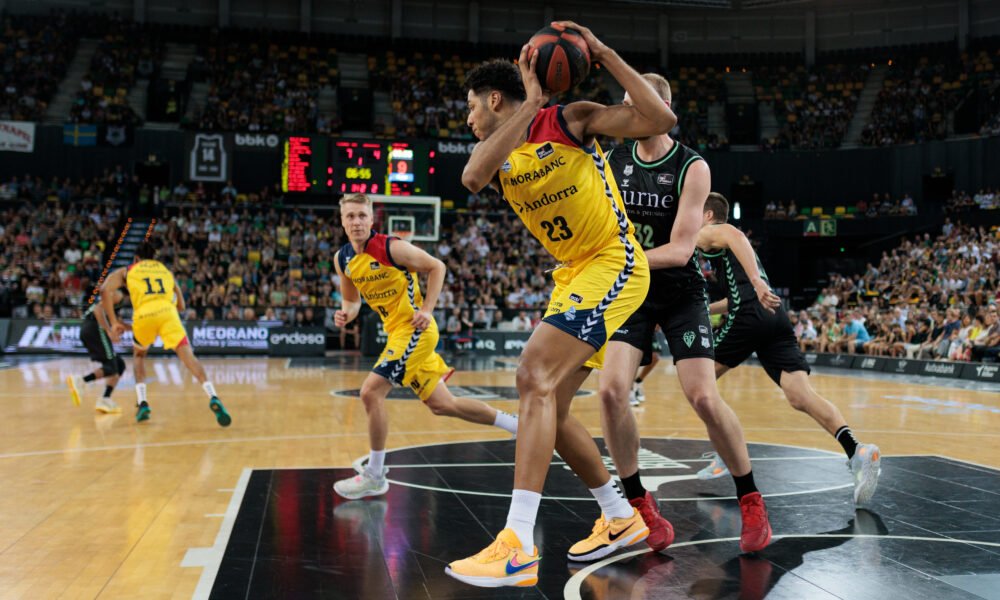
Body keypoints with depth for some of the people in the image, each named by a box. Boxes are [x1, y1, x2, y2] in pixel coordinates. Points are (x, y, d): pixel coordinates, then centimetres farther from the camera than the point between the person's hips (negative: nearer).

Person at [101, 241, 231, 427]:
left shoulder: (126, 271, 27)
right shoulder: (166, 270, 33)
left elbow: (105, 289, 7)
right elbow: (181, 306, 31)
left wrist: (113, 323, 8)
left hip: (143, 314, 0)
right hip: (167, 311, 0)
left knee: (139, 355, 27)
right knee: (187, 355, -9)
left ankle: (142, 403, 14)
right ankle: (213, 399, -30)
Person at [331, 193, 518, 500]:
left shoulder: (392, 247, -14)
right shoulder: (342, 259, 6)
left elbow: (436, 267, -5)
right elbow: (352, 300, 18)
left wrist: (427, 309, -13)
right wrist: (345, 314, -4)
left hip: (415, 329, -8)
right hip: (397, 333, 8)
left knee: (371, 391, -16)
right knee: (442, 404, 12)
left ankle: (374, 476, -2)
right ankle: (518, 426, 25)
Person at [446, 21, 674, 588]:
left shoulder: (571, 119, -8)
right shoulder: (494, 149, 7)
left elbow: (662, 120, -18)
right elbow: (472, 179, -19)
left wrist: (603, 52, -18)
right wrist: (531, 103, -22)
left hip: (614, 264, -8)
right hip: (572, 274, 8)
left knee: (535, 375, -24)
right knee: (550, 405, 8)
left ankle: (518, 546, -27)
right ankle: (621, 518, 27)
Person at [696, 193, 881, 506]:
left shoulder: (710, 233, 11)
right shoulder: (730, 238, 36)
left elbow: (736, 236, -15)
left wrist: (757, 280, -30)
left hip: (749, 316, -7)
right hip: (776, 316, 7)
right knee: (801, 396, -8)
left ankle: (726, 457, 10)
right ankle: (857, 451, -30)